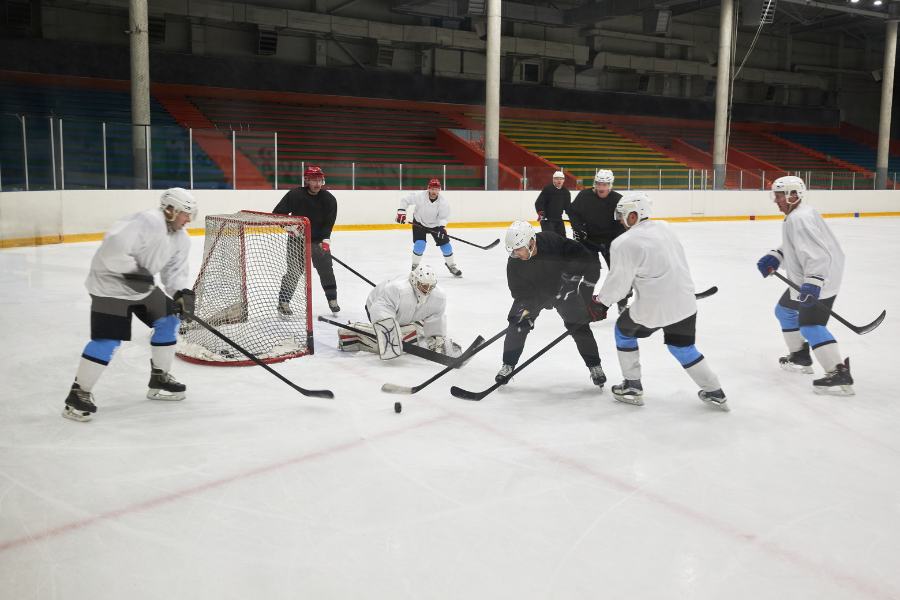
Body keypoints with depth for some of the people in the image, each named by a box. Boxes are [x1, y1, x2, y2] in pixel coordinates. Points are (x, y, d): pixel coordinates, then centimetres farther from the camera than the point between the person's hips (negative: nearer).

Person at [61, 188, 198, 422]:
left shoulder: (181, 239, 5)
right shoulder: (149, 221, -26)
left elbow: (175, 271, 5)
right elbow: (113, 249, -32)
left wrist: (183, 293, -12)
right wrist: (133, 271, -26)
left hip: (142, 285, 10)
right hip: (111, 283, -10)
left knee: (168, 319, 9)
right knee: (107, 340, -16)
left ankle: (159, 379, 23)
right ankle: (78, 394, -3)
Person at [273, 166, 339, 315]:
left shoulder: (329, 199, -6)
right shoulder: (295, 195, -14)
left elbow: (329, 222, -10)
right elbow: (279, 213, -9)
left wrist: (325, 240, -23)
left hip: (319, 239, 3)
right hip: (297, 239, -3)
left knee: (326, 269, 3)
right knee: (294, 270, -8)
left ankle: (332, 300, 19)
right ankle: (283, 303, 1)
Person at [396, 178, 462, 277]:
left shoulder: (443, 201, -20)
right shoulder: (420, 196, -26)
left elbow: (444, 217, -13)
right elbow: (406, 199, -13)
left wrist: (442, 227, -28)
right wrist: (401, 212, -18)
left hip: (436, 224, 2)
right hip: (419, 223, -2)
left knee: (445, 244, -3)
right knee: (420, 244, -19)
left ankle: (452, 266, 17)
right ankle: (414, 266, 3)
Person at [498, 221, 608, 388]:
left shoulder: (554, 243, -34)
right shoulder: (514, 263, -23)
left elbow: (585, 258, -27)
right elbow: (522, 293, -19)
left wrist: (574, 277, -35)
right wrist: (523, 309, -34)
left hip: (562, 289, -2)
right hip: (533, 293, 2)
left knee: (579, 325, -5)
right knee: (518, 325, -11)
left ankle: (595, 366, 10)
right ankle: (508, 365, 6)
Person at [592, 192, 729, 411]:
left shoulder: (624, 243, -15)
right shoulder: (664, 227, 6)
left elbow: (618, 283, -8)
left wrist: (601, 300, 9)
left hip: (653, 308, -5)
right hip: (685, 302, 6)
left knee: (624, 330, 21)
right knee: (682, 347, 23)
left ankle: (632, 388, 26)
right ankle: (715, 393, 25)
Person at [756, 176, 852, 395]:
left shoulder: (800, 219, -23)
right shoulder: (795, 216, 11)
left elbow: (817, 253, -32)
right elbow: (793, 245, 23)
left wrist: (812, 283, -40)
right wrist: (774, 258, 10)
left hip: (820, 280, -12)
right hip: (805, 280, 12)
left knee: (810, 325, -22)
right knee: (784, 310, 24)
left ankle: (840, 375, -26)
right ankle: (800, 357, 37)